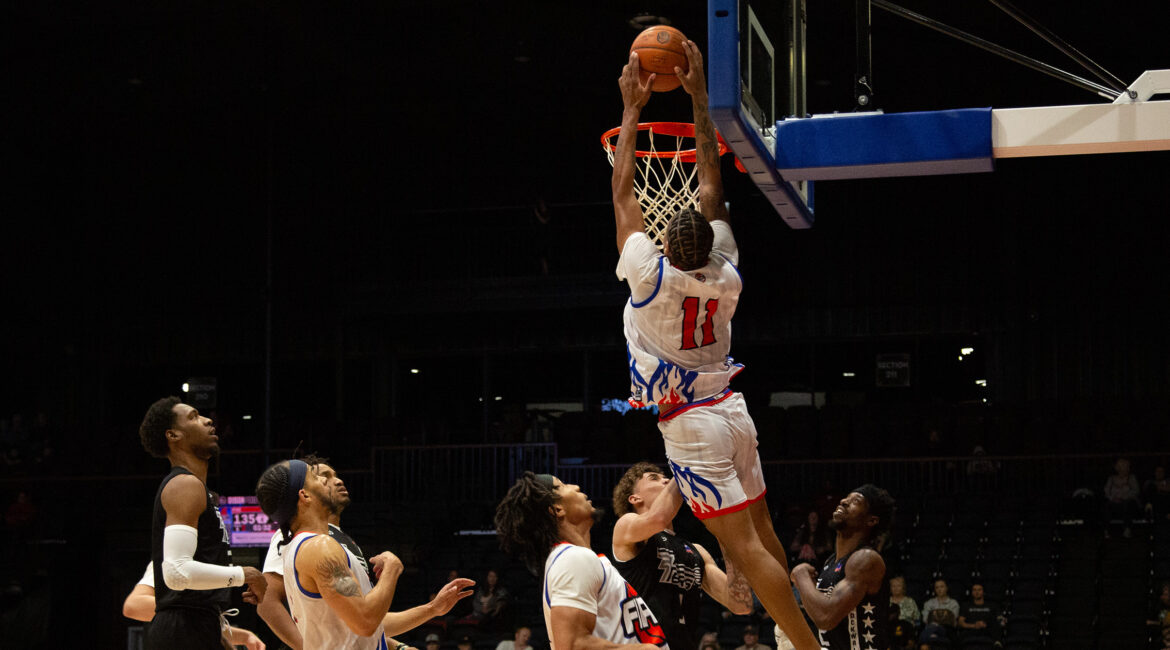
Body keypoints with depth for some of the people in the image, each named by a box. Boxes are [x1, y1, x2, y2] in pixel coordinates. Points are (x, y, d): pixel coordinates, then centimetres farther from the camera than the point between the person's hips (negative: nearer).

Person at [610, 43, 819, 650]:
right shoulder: (724, 274, -4)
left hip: (691, 426, -7)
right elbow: (712, 188, 5)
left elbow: (622, 194, -8)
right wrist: (699, 100, 8)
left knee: (745, 547, -8)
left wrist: (632, 109, 1)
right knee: (761, 531, 18)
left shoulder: (651, 277, -17)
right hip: (732, 411, 7)